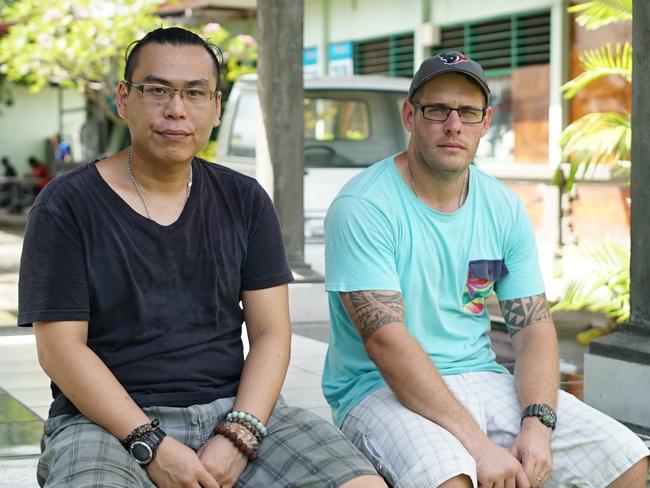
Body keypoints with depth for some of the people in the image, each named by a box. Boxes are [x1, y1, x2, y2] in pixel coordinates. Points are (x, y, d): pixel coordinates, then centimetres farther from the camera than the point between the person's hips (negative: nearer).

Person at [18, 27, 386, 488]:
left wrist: (238, 434, -11)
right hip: (111, 420, -2)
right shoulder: (67, 205, -1)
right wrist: (152, 445, -16)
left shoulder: (244, 201, 10)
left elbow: (271, 332, 5)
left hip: (233, 410, 3)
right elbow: (60, 346, -6)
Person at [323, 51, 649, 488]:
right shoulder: (363, 207, -13)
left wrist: (537, 424, -15)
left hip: (482, 381, 6)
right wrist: (478, 443, -26)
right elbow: (385, 339, -21)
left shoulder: (504, 209, 7)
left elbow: (534, 326, 5)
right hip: (382, 389, -5)